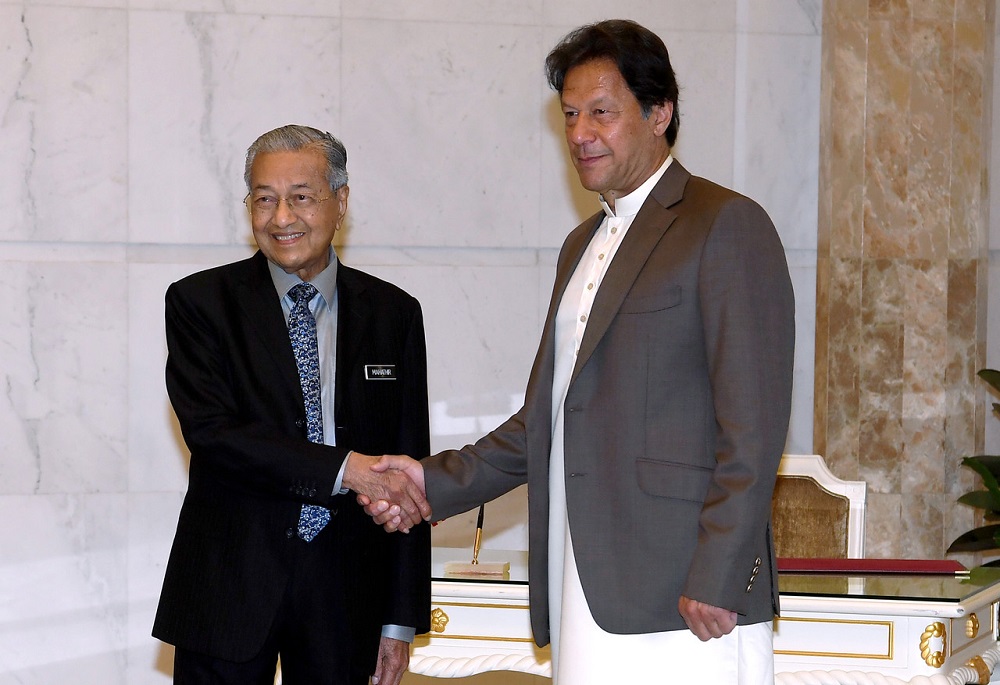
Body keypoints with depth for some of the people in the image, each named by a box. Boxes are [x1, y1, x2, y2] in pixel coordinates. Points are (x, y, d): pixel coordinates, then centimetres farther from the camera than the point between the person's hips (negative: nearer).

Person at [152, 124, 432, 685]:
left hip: (343, 589, 2)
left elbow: (405, 479, 6)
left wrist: (401, 619, 4)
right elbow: (210, 432, -14)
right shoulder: (201, 302, 0)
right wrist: (344, 469, -23)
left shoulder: (393, 313, 6)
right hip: (230, 584, -2)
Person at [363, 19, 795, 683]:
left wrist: (715, 582, -17)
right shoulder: (584, 245, 21)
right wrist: (437, 480, 10)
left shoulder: (728, 225, -5)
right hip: (588, 594, 7)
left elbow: (753, 422, -12)